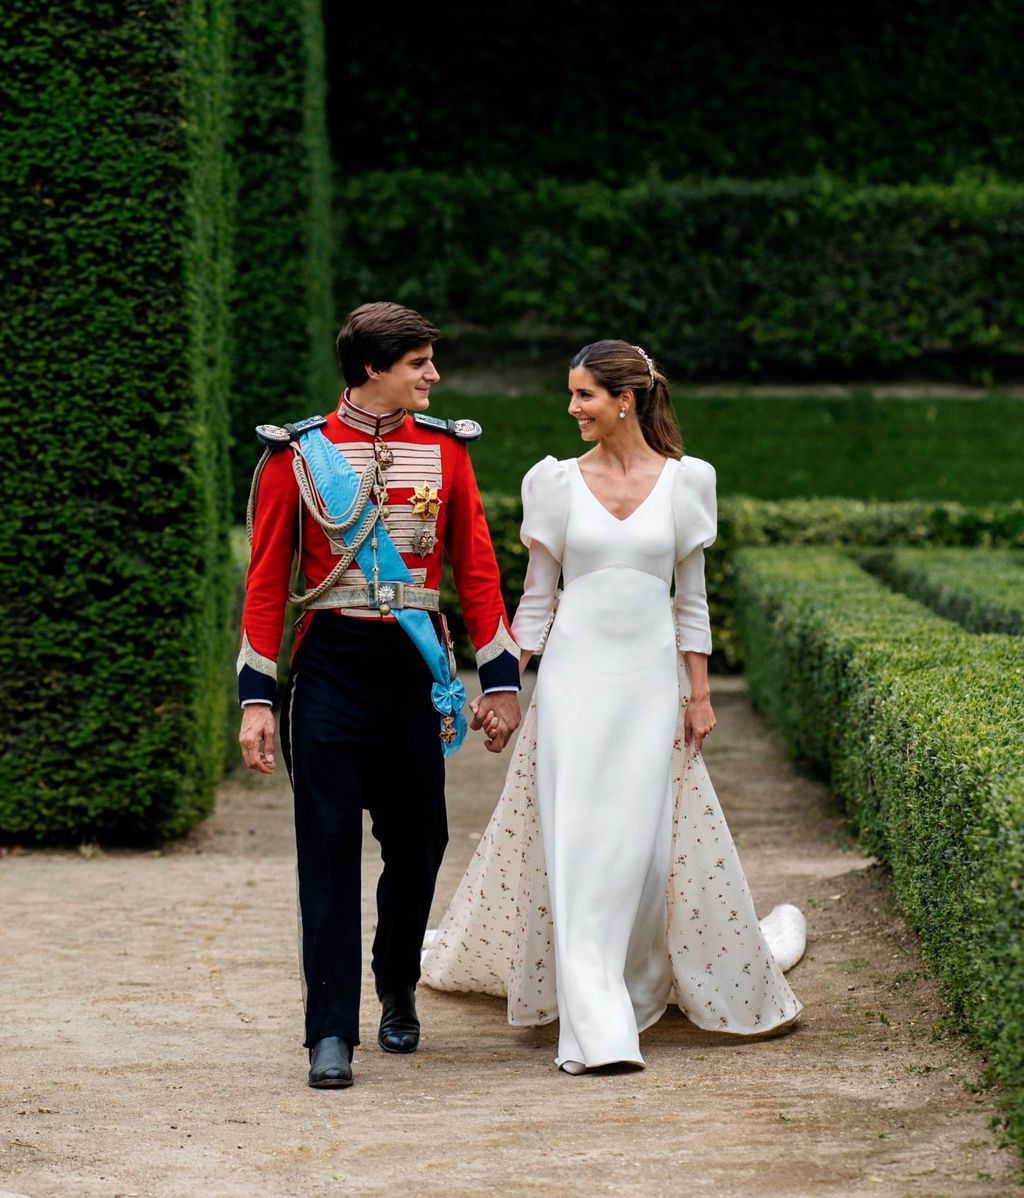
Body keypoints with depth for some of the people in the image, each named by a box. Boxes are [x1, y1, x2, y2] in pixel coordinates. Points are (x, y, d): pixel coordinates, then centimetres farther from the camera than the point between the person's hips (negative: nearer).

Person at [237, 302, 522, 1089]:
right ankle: (332, 1034, -3)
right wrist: (258, 698, -5)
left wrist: (501, 678, 4)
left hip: (415, 667, 2)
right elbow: (266, 581, 0)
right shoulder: (297, 455, -1)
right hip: (330, 665, -2)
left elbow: (478, 571, 9)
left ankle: (399, 987, 34)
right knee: (329, 848, -5)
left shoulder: (445, 450, 6)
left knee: (418, 844, 8)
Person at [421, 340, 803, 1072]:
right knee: (576, 841, -8)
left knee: (646, 841, 2)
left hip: (651, 681, 0)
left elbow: (692, 599, 6)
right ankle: (596, 1027, -11)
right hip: (575, 676, 0)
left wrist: (700, 695, 3)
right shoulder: (558, 483, 2)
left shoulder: (684, 481, 2)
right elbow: (538, 597, 7)